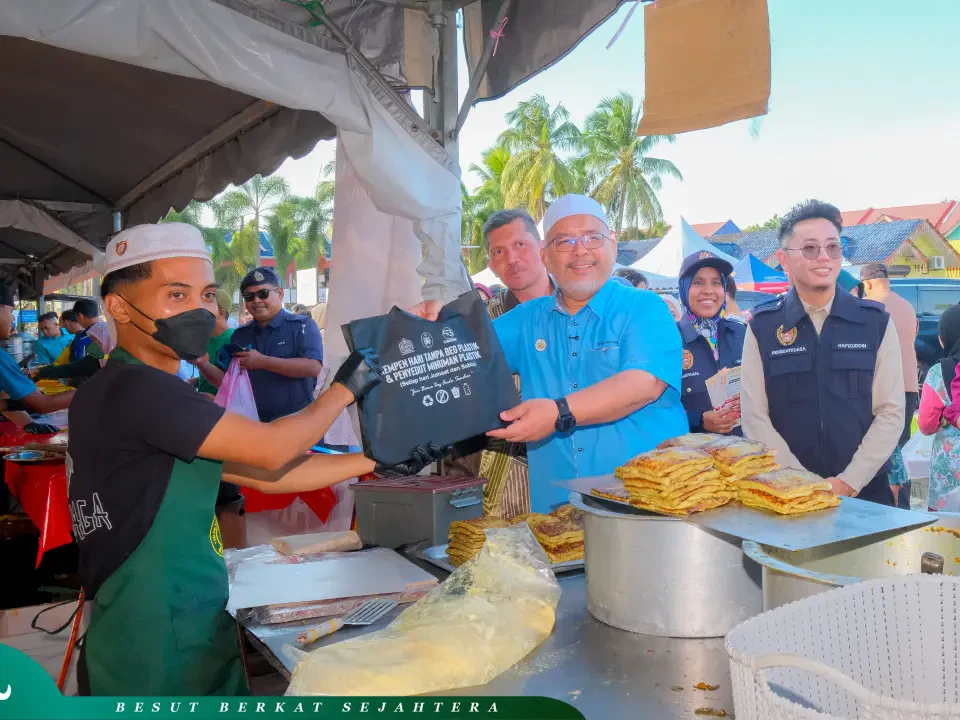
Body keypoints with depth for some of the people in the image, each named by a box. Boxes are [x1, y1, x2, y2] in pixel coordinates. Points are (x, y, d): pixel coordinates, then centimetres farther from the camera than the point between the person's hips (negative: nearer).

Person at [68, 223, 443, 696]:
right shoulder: (132, 389, -21)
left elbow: (264, 475, 8)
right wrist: (344, 389, -4)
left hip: (172, 636, 9)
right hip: (156, 652, -9)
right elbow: (270, 451, -20)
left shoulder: (143, 393, 11)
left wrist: (378, 462, 5)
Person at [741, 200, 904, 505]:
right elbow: (754, 417, -6)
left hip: (865, 494, 1)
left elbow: (891, 412, -2)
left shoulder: (876, 322, 1)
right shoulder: (762, 327, -3)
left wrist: (848, 482, -11)